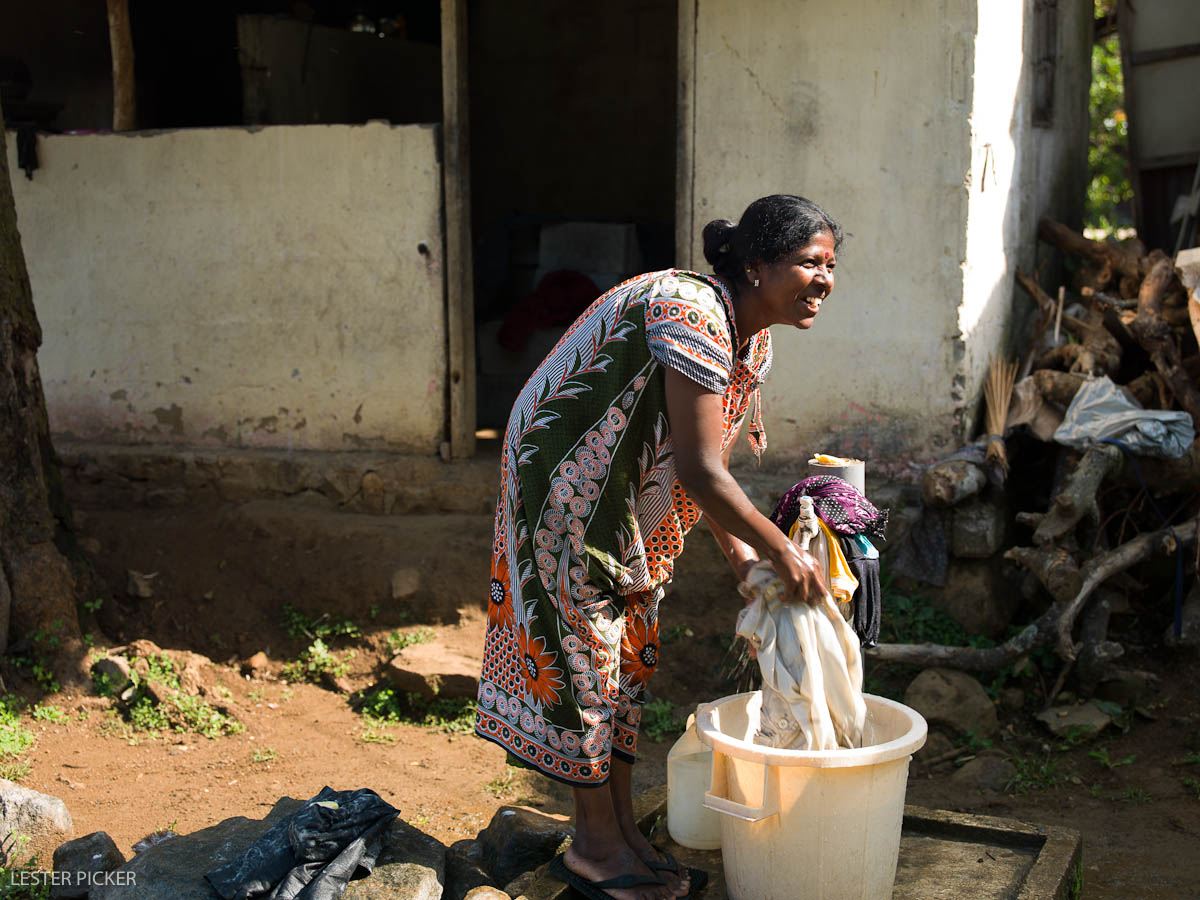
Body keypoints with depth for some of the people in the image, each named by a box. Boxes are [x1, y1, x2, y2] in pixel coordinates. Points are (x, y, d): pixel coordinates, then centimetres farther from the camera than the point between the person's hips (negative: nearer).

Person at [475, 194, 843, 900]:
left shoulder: (756, 341, 2)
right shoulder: (694, 317, -29)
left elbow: (705, 467, 10)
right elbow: (700, 472, -30)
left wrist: (739, 550, 1)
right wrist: (782, 551, -21)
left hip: (630, 503, 10)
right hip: (568, 486, -10)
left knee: (629, 651, 12)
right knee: (587, 652, -2)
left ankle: (622, 831, 23)